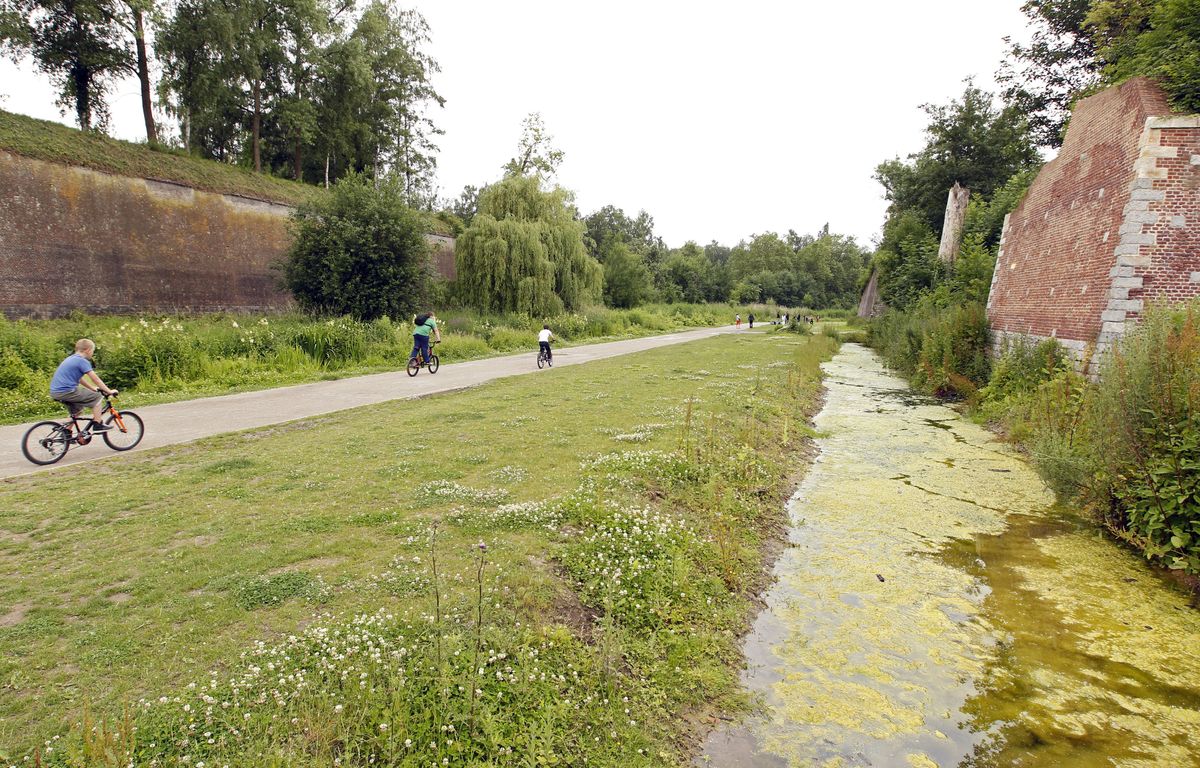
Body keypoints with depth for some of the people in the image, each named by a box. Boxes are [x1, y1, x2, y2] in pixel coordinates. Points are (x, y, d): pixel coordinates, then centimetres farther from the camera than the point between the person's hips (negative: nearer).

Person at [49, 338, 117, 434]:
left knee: (77, 410, 26)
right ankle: (97, 425, -1)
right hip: (67, 391, -10)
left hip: (55, 392, 10)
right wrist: (109, 391, -7)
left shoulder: (71, 359, 20)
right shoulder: (83, 361, -10)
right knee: (97, 397, 1)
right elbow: (95, 379, -12)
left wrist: (93, 389, 33)